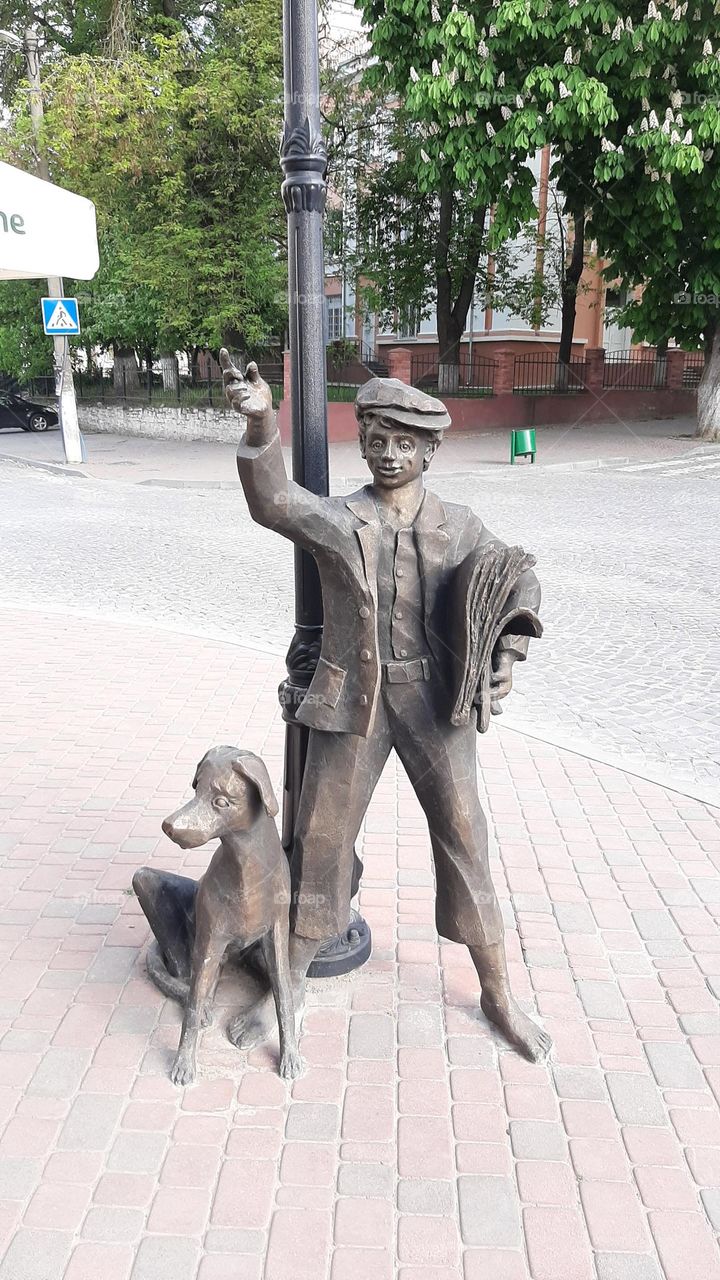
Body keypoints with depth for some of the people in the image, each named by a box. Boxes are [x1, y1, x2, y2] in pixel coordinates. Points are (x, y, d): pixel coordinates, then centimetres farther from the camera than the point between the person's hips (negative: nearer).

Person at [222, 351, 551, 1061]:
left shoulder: (458, 526, 2)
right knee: (320, 838, 7)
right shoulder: (334, 519, -4)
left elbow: (520, 580, 13)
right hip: (350, 702, -1)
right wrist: (260, 422, -44)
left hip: (435, 701, 1)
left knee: (463, 838, 6)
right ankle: (289, 983, 27)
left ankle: (498, 994, 25)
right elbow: (272, 502, -25)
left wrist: (509, 651, -5)